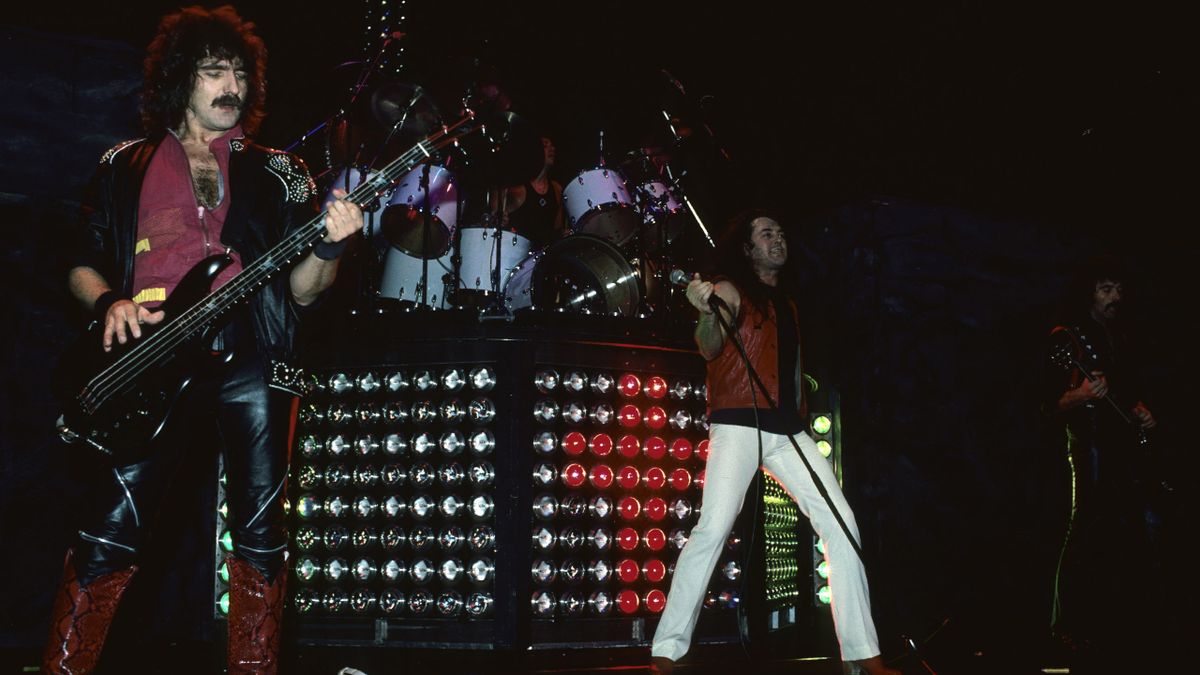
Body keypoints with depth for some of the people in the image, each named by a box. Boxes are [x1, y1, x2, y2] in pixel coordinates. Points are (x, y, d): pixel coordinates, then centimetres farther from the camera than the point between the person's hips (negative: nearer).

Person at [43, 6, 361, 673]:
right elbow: (82, 265, 17)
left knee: (261, 529, 0)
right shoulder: (125, 168, 15)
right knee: (111, 531, -5)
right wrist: (110, 302, -5)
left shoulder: (276, 173, 14)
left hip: (249, 361, 1)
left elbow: (300, 291, 9)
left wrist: (327, 248, -12)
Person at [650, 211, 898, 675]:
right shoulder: (731, 291, 2)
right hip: (738, 424, -7)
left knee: (841, 524, -2)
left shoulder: (787, 304, 23)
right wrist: (706, 314, -33)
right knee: (713, 528, -21)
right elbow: (711, 348, -14)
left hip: (787, 429, 7)